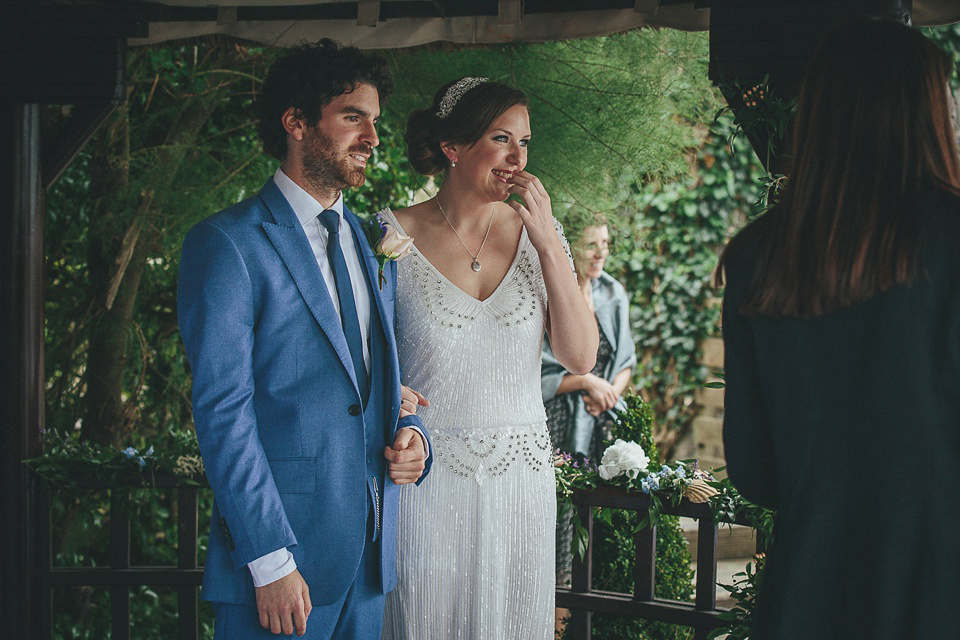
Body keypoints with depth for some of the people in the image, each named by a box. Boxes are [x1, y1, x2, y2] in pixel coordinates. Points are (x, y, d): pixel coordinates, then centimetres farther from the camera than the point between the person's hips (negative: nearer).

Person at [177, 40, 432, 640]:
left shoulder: (372, 244, 15)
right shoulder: (227, 243, -8)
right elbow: (222, 410, -13)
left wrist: (410, 432, 0)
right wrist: (269, 560, -18)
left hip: (371, 549, 6)